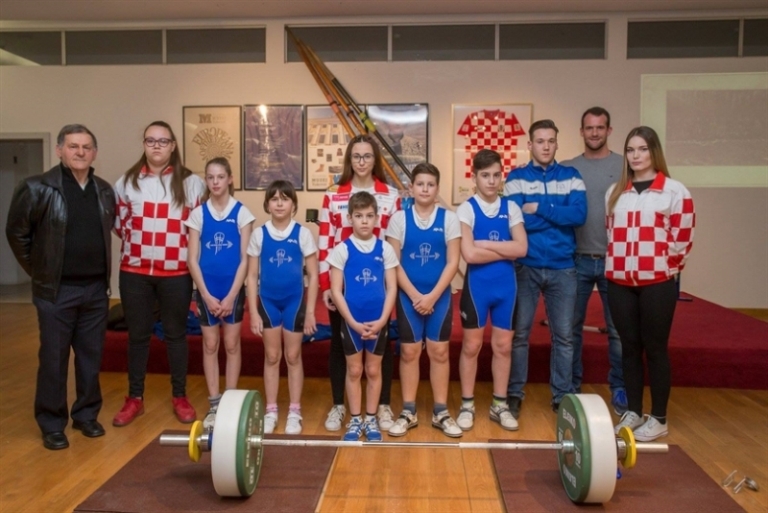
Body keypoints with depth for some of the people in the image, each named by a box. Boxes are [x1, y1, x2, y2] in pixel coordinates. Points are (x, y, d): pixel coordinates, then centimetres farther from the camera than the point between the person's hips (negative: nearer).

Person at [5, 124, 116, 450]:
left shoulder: (104, 191, 6)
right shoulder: (38, 188, -8)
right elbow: (16, 232, -2)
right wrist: (38, 271, 2)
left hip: (96, 288, 4)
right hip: (57, 290, -4)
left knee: (91, 356, 12)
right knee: (54, 358, 5)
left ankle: (86, 415, 27)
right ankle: (52, 424, 19)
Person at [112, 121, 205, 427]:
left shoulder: (191, 182, 0)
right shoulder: (127, 181, 5)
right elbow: (120, 224, 13)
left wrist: (180, 248, 2)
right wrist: (139, 243, 7)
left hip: (176, 272, -1)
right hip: (134, 271, 2)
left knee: (176, 333, 8)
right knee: (138, 334, 10)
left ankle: (180, 397, 21)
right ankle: (135, 398, 23)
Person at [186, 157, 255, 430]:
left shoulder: (241, 212, -3)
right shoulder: (198, 213, 1)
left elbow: (244, 259, -6)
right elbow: (192, 259, -1)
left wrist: (231, 295, -11)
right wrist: (206, 294, -9)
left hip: (233, 288, -1)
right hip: (206, 290, 2)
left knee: (231, 345, 7)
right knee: (210, 345, 8)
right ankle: (214, 404, 18)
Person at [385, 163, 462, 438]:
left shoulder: (449, 218, -1)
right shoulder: (399, 218, -1)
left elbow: (453, 262, -5)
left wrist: (433, 296, -12)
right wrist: (414, 295, -12)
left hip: (440, 296, 0)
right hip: (408, 296, 0)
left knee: (439, 352, 7)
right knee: (409, 352, 6)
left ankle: (441, 412, 19)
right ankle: (408, 412, 18)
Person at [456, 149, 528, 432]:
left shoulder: (511, 208, 4)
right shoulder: (466, 209, -7)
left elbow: (522, 248, -9)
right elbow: (469, 254, -19)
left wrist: (486, 243, -14)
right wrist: (506, 250, -11)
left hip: (506, 285, 3)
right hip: (477, 284, -3)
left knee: (503, 345, 11)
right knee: (471, 345, 7)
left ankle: (500, 405, 25)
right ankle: (467, 405, 21)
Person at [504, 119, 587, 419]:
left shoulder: (571, 176, 6)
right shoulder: (516, 178, 2)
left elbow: (580, 215, -9)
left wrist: (539, 208, -13)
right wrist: (560, 215, -9)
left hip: (563, 268, 2)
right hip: (526, 266, -1)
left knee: (563, 336, 9)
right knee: (519, 333, 7)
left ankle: (562, 396, 23)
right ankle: (515, 394, 20)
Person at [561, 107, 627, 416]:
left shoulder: (625, 166, 3)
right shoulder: (567, 169, 6)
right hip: (578, 260, 1)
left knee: (618, 329, 7)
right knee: (571, 328, 8)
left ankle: (619, 389, 22)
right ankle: (571, 387, 22)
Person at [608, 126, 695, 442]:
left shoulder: (675, 191, -2)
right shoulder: (615, 193, 12)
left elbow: (682, 238, -3)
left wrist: (664, 270, -3)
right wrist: (616, 265, 9)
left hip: (657, 283, -4)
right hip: (620, 281, 4)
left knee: (655, 348, 2)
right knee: (629, 346, 10)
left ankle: (659, 419, 14)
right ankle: (633, 412, 21)